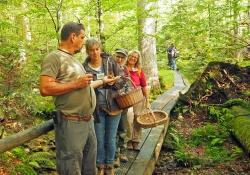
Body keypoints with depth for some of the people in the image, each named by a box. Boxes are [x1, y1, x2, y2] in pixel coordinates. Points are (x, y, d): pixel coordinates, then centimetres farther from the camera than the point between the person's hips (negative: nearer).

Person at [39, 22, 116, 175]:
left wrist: (103, 81, 33)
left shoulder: (75, 60, 16)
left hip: (88, 121, 9)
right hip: (71, 123, -9)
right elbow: (45, 89, -22)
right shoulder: (54, 57, -12)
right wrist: (76, 84, -20)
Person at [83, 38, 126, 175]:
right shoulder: (84, 68, -6)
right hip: (97, 108, 0)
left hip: (113, 106, 1)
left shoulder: (110, 62, -4)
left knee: (111, 138, 11)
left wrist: (113, 82, -19)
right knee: (99, 139, 9)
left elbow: (122, 80, 0)